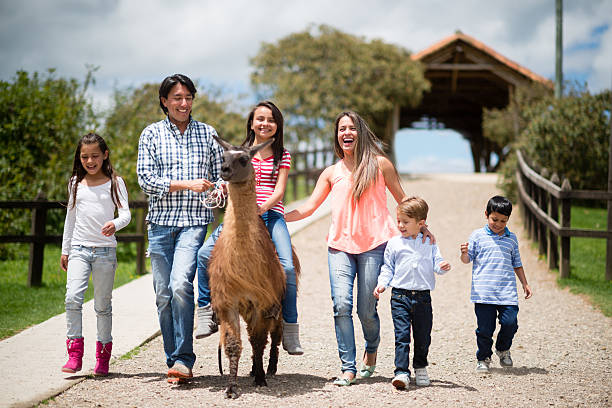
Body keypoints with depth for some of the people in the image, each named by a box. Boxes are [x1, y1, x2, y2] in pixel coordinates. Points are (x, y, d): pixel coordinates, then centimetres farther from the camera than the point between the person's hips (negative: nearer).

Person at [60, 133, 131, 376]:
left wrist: (115, 224, -29)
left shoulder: (115, 183, 3)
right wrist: (65, 250, 19)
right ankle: (74, 354, -10)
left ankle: (103, 356, 14)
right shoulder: (75, 183, 12)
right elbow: (71, 217, 18)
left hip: (105, 250, -2)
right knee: (73, 297, -16)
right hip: (79, 249, 2)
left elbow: (126, 213, -6)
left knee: (103, 304, 2)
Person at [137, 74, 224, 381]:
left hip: (195, 220, -1)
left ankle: (184, 359, -15)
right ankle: (173, 360, 16)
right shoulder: (151, 134, 8)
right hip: (161, 222, 2)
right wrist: (188, 184, -9)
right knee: (163, 294, 4)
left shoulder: (207, 133, 11)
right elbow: (146, 179, -1)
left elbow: (221, 175, 15)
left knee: (180, 284, -21)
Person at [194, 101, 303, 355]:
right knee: (205, 253, -20)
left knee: (287, 267, -21)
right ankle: (207, 312, -8)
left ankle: (290, 330, -8)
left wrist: (262, 207, -18)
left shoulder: (282, 156, 12)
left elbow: (279, 191, 1)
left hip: (272, 215, -1)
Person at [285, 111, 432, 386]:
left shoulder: (379, 164, 7)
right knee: (341, 305, -12)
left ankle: (371, 349, 29)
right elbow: (310, 206, 12)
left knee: (367, 309, -3)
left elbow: (402, 200, 12)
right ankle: (348, 368, -5)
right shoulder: (332, 172, 14)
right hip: (340, 244, 2)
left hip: (374, 244, -2)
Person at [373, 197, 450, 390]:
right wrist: (382, 283, -3)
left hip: (423, 296, 1)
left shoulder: (429, 243, 8)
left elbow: (436, 262, 6)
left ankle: (420, 367, 30)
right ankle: (401, 372, -10)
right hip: (400, 295, -1)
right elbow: (388, 267, 10)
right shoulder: (394, 243, 6)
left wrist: (443, 266, -16)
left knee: (423, 336, 9)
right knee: (402, 335, -9)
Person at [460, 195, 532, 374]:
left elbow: (517, 264, 23)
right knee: (485, 328, -1)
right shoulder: (478, 235, 4)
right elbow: (467, 260, 3)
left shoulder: (511, 239, 14)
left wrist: (525, 284, 22)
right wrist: (464, 253, -19)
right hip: (484, 292, -2)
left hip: (507, 292, 2)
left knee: (510, 322, -8)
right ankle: (483, 358, 19)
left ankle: (503, 349, 20)